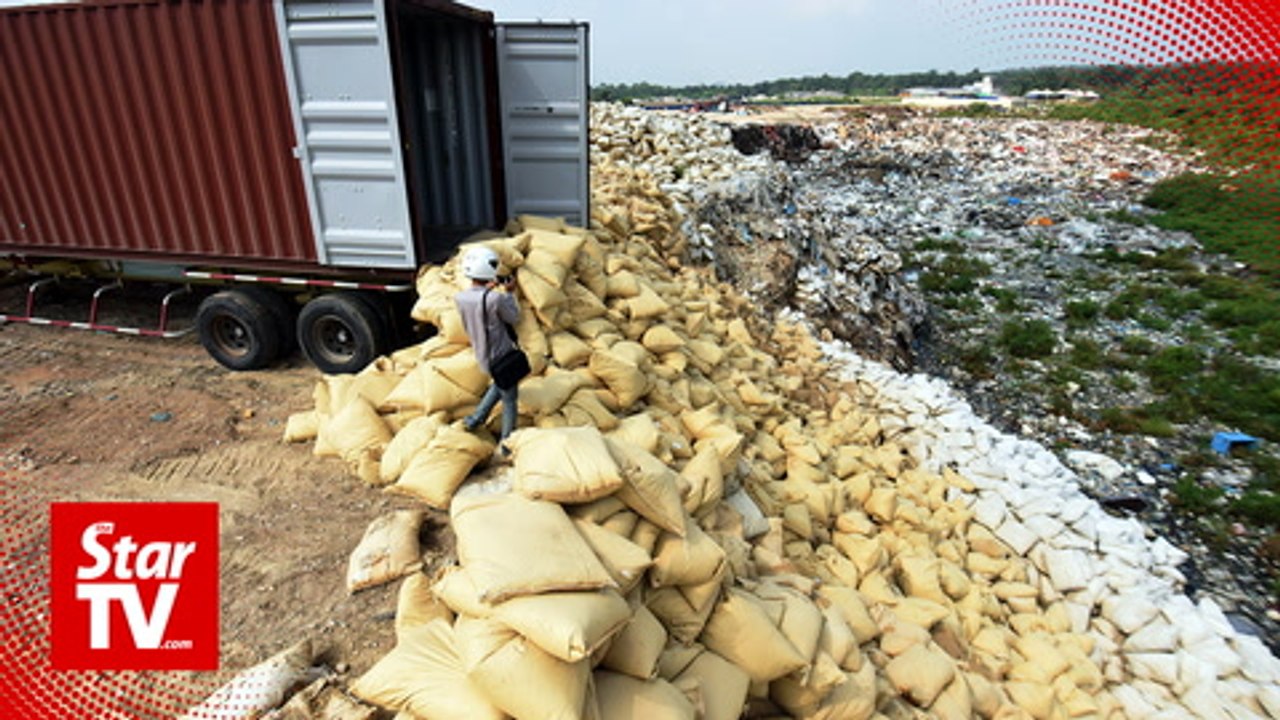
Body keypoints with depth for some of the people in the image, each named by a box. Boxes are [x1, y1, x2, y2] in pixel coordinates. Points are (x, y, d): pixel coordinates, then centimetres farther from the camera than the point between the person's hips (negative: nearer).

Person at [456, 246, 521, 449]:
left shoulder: (460, 298, -9)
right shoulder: (496, 298, -29)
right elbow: (514, 318, -11)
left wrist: (488, 289, 4)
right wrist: (509, 293, -2)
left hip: (483, 356, 7)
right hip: (502, 357, -6)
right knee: (510, 400, 13)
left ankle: (476, 418, 35)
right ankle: (507, 443, 24)